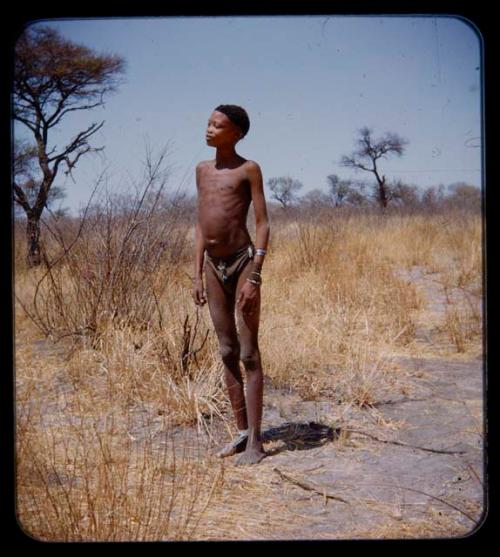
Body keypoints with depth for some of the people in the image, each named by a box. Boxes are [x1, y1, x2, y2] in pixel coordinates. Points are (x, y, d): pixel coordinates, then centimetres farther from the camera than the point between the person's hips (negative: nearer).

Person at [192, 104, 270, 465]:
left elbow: (263, 225, -8)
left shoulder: (248, 170, -4)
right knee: (227, 353, 10)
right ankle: (242, 431, 19)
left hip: (243, 260, -6)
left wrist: (255, 277, -16)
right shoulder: (203, 170, 14)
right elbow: (201, 225, 16)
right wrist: (197, 274, 11)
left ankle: (255, 442, 0)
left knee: (249, 354, -4)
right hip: (213, 265, 6)